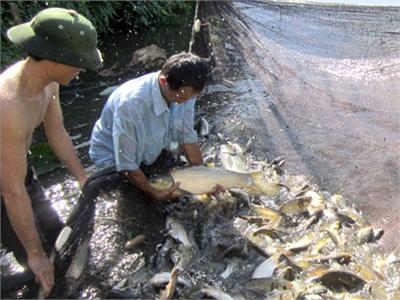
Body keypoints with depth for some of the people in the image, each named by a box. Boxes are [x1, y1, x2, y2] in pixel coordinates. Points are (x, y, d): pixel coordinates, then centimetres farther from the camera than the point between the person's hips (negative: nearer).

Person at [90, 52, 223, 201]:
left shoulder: (184, 91, -21)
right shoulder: (131, 103, -39)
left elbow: (187, 138, -9)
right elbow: (125, 163, -29)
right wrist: (154, 193, -25)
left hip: (153, 152, 5)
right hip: (114, 157, -5)